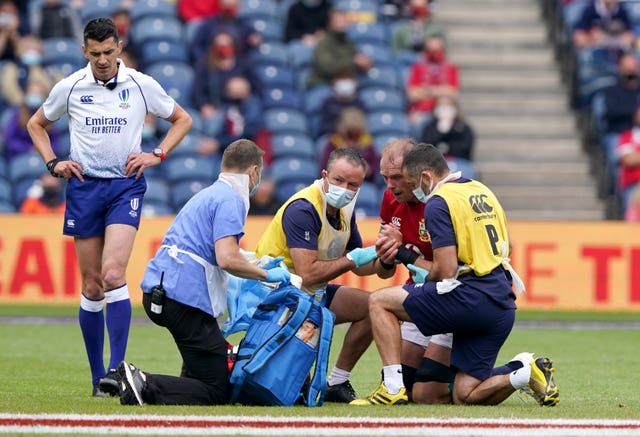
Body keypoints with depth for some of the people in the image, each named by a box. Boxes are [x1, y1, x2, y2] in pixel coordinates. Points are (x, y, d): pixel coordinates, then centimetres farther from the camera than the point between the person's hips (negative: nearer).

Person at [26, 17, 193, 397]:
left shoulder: (142, 85, 0)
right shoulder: (69, 88, 2)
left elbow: (182, 119, 13)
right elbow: (36, 124, 19)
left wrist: (157, 154, 0)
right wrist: (53, 163, 4)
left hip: (126, 186, -2)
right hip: (84, 187, 2)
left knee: (114, 276, -19)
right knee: (92, 287, 2)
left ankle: (117, 369, -21)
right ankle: (98, 376, 10)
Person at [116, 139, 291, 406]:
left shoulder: (208, 194, 22)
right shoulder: (231, 200, -8)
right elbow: (227, 259, -20)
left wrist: (256, 263, 37)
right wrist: (266, 275, -5)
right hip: (185, 297, -10)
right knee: (217, 391, -8)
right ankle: (145, 387, -24)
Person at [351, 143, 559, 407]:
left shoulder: (439, 202, -8)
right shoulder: (482, 191, 18)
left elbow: (446, 271, -15)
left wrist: (426, 280, 8)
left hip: (471, 298, -8)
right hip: (503, 306, 8)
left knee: (379, 301, 2)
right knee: (465, 397, 12)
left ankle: (392, 388, -6)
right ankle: (530, 374, -5)